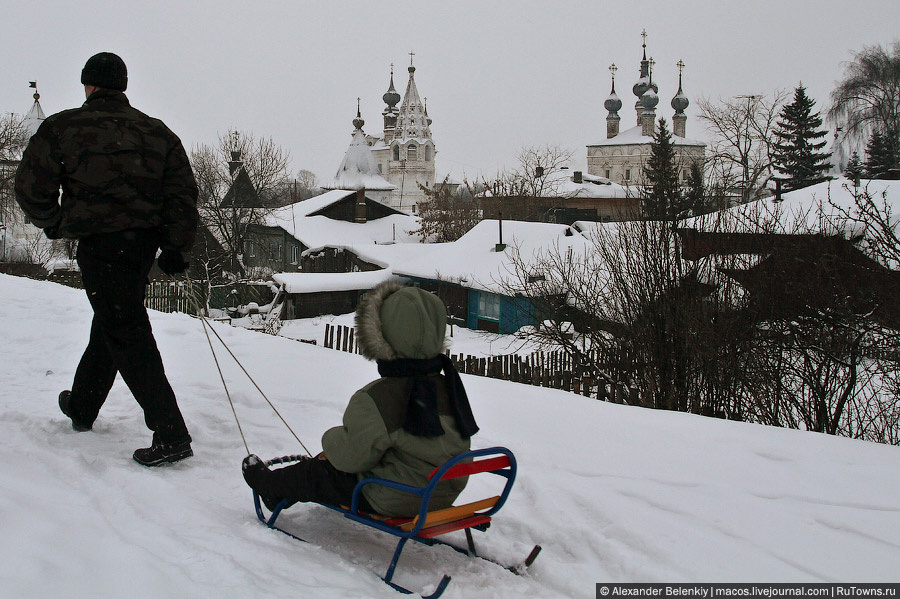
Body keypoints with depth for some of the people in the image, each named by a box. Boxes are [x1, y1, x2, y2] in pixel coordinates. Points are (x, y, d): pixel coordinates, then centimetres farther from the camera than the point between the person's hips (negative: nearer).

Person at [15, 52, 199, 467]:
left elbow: (30, 187, 0)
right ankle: (81, 406, 41)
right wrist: (176, 247, 8)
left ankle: (171, 436, -13)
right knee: (108, 324, 22)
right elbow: (182, 192, 4)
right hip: (144, 241, 6)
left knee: (127, 336, -7)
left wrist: (51, 223, 19)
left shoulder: (62, 128, -3)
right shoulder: (156, 132, 9)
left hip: (99, 243, -6)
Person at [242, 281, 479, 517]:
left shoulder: (374, 400, -27)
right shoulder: (450, 388, -7)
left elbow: (352, 457, -18)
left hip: (390, 502, -7)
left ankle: (268, 483, 47)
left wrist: (331, 438, 5)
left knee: (312, 474, 17)